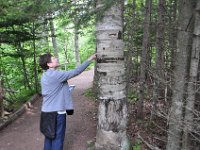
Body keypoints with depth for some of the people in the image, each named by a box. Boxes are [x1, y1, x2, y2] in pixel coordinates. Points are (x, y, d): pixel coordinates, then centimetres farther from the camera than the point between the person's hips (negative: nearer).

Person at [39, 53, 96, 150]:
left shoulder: (44, 76, 8)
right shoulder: (56, 74, -19)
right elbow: (75, 72, -20)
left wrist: (65, 90, 15)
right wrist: (89, 59, -14)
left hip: (47, 111, 8)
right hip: (56, 112, -8)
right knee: (57, 138, 7)